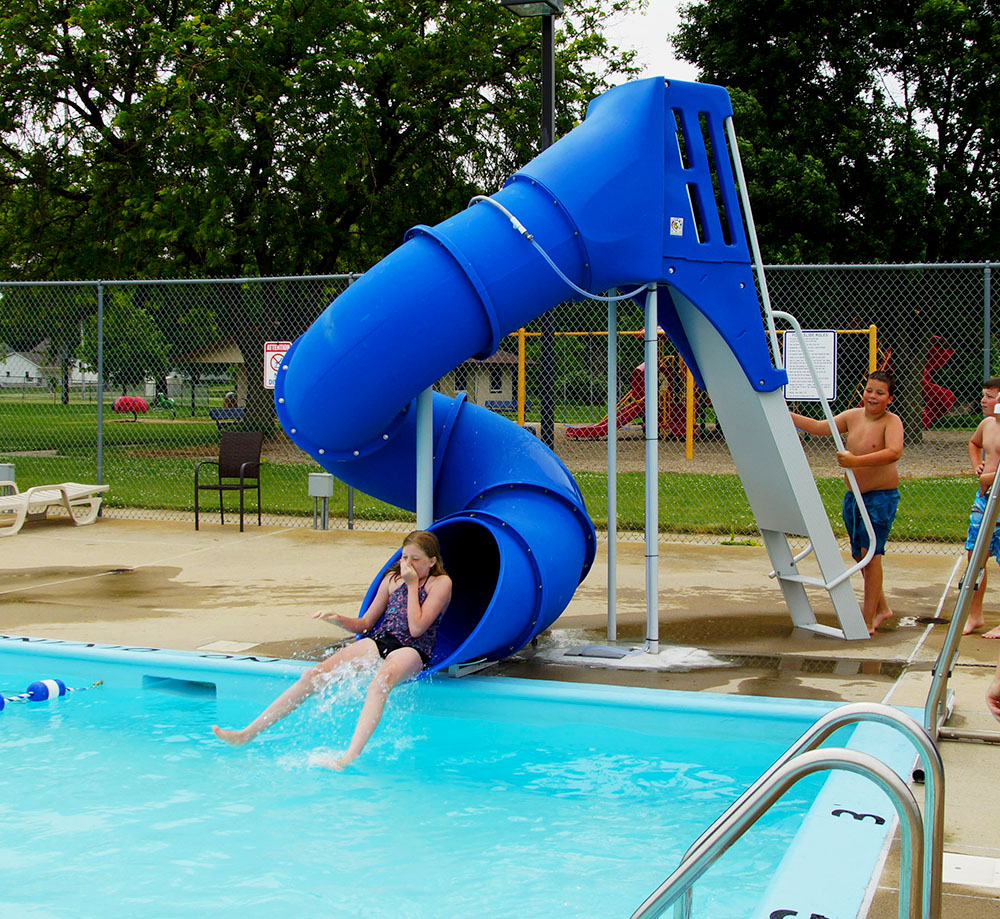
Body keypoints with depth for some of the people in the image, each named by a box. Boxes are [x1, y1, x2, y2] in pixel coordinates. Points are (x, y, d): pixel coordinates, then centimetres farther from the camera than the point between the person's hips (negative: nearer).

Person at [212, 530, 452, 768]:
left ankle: (350, 756, -59)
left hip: (412, 650, -6)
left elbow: (416, 628, -11)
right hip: (379, 641, 6)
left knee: (381, 681, -42)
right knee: (315, 674, -14)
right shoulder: (392, 579, 18)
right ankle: (248, 733, -16)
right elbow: (365, 624, 20)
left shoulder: (441, 583, 1)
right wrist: (338, 619, 0)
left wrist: (412, 585, -8)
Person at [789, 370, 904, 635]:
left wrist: (856, 461, -36)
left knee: (870, 553, -11)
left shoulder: (892, 421, -13)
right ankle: (881, 608, 31)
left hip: (881, 496, -7)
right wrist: (787, 415, 1)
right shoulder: (852, 416, 6)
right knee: (860, 554, 13)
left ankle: (868, 621, -7)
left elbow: (894, 452, -30)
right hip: (853, 495, 7)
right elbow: (819, 427, 9)